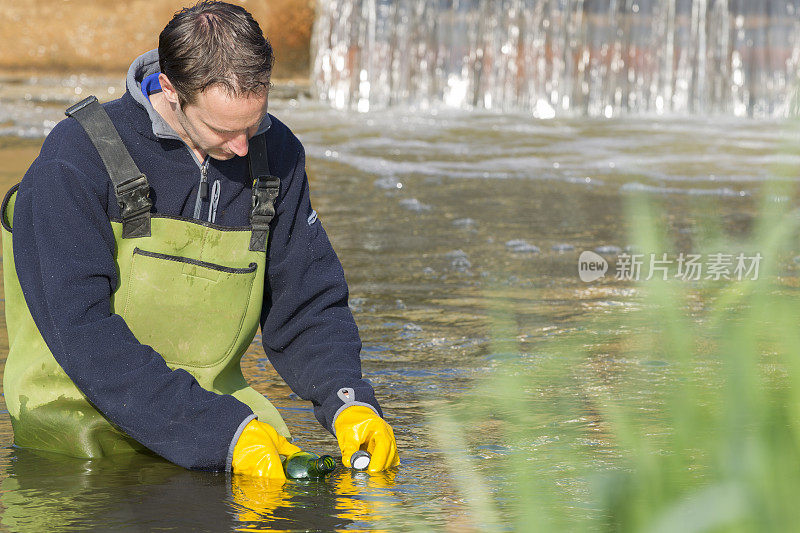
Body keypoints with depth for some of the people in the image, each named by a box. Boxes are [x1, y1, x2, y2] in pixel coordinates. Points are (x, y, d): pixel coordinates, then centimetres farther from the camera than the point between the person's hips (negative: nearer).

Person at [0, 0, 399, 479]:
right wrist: (225, 432, -29)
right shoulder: (75, 164, -15)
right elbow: (84, 335, -22)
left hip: (213, 400, 5)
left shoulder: (275, 152, 4)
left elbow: (308, 305, 10)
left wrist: (349, 402, -11)